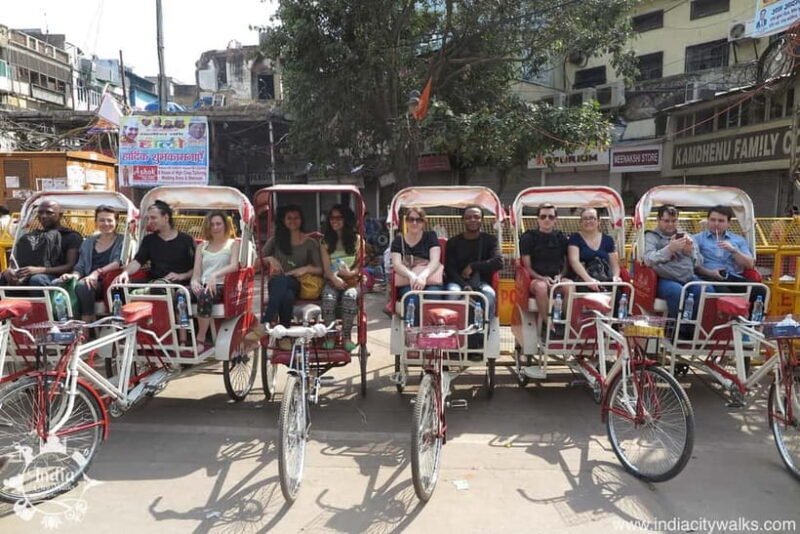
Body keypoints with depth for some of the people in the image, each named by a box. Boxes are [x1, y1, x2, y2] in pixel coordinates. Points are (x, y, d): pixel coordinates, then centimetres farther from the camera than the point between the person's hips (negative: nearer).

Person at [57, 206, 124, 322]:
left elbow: (119, 262, -9)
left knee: (82, 285, -35)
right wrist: (74, 275, -6)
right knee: (61, 284, -26)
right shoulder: (88, 242, 26)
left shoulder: (122, 241, 10)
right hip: (89, 282, 5)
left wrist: (97, 272, -24)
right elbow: (80, 267, 19)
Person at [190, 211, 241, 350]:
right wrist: (195, 281, -12)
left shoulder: (233, 244, 10)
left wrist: (215, 275, -26)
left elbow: (234, 266, -8)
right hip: (202, 285, 4)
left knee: (205, 296, -37)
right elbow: (196, 270, 12)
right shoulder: (202, 246, 22)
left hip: (221, 286, -4)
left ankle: (200, 340, -27)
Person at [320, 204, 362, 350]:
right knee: (328, 298, -32)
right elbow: (326, 267, 3)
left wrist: (351, 273, -18)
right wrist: (335, 279, -18)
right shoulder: (325, 241, 13)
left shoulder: (357, 239, 10)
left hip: (351, 281, -1)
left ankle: (346, 336, -25)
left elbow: (361, 263, 4)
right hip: (332, 281, 1)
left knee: (350, 296, -35)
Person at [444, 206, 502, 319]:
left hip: (480, 281, 0)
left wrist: (473, 266, -12)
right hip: (458, 281, 0)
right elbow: (449, 269, -2)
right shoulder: (453, 242, 8)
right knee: (453, 291, -34)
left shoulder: (490, 240, 9)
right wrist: (464, 286, -19)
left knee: (489, 293, -33)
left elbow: (498, 262, -6)